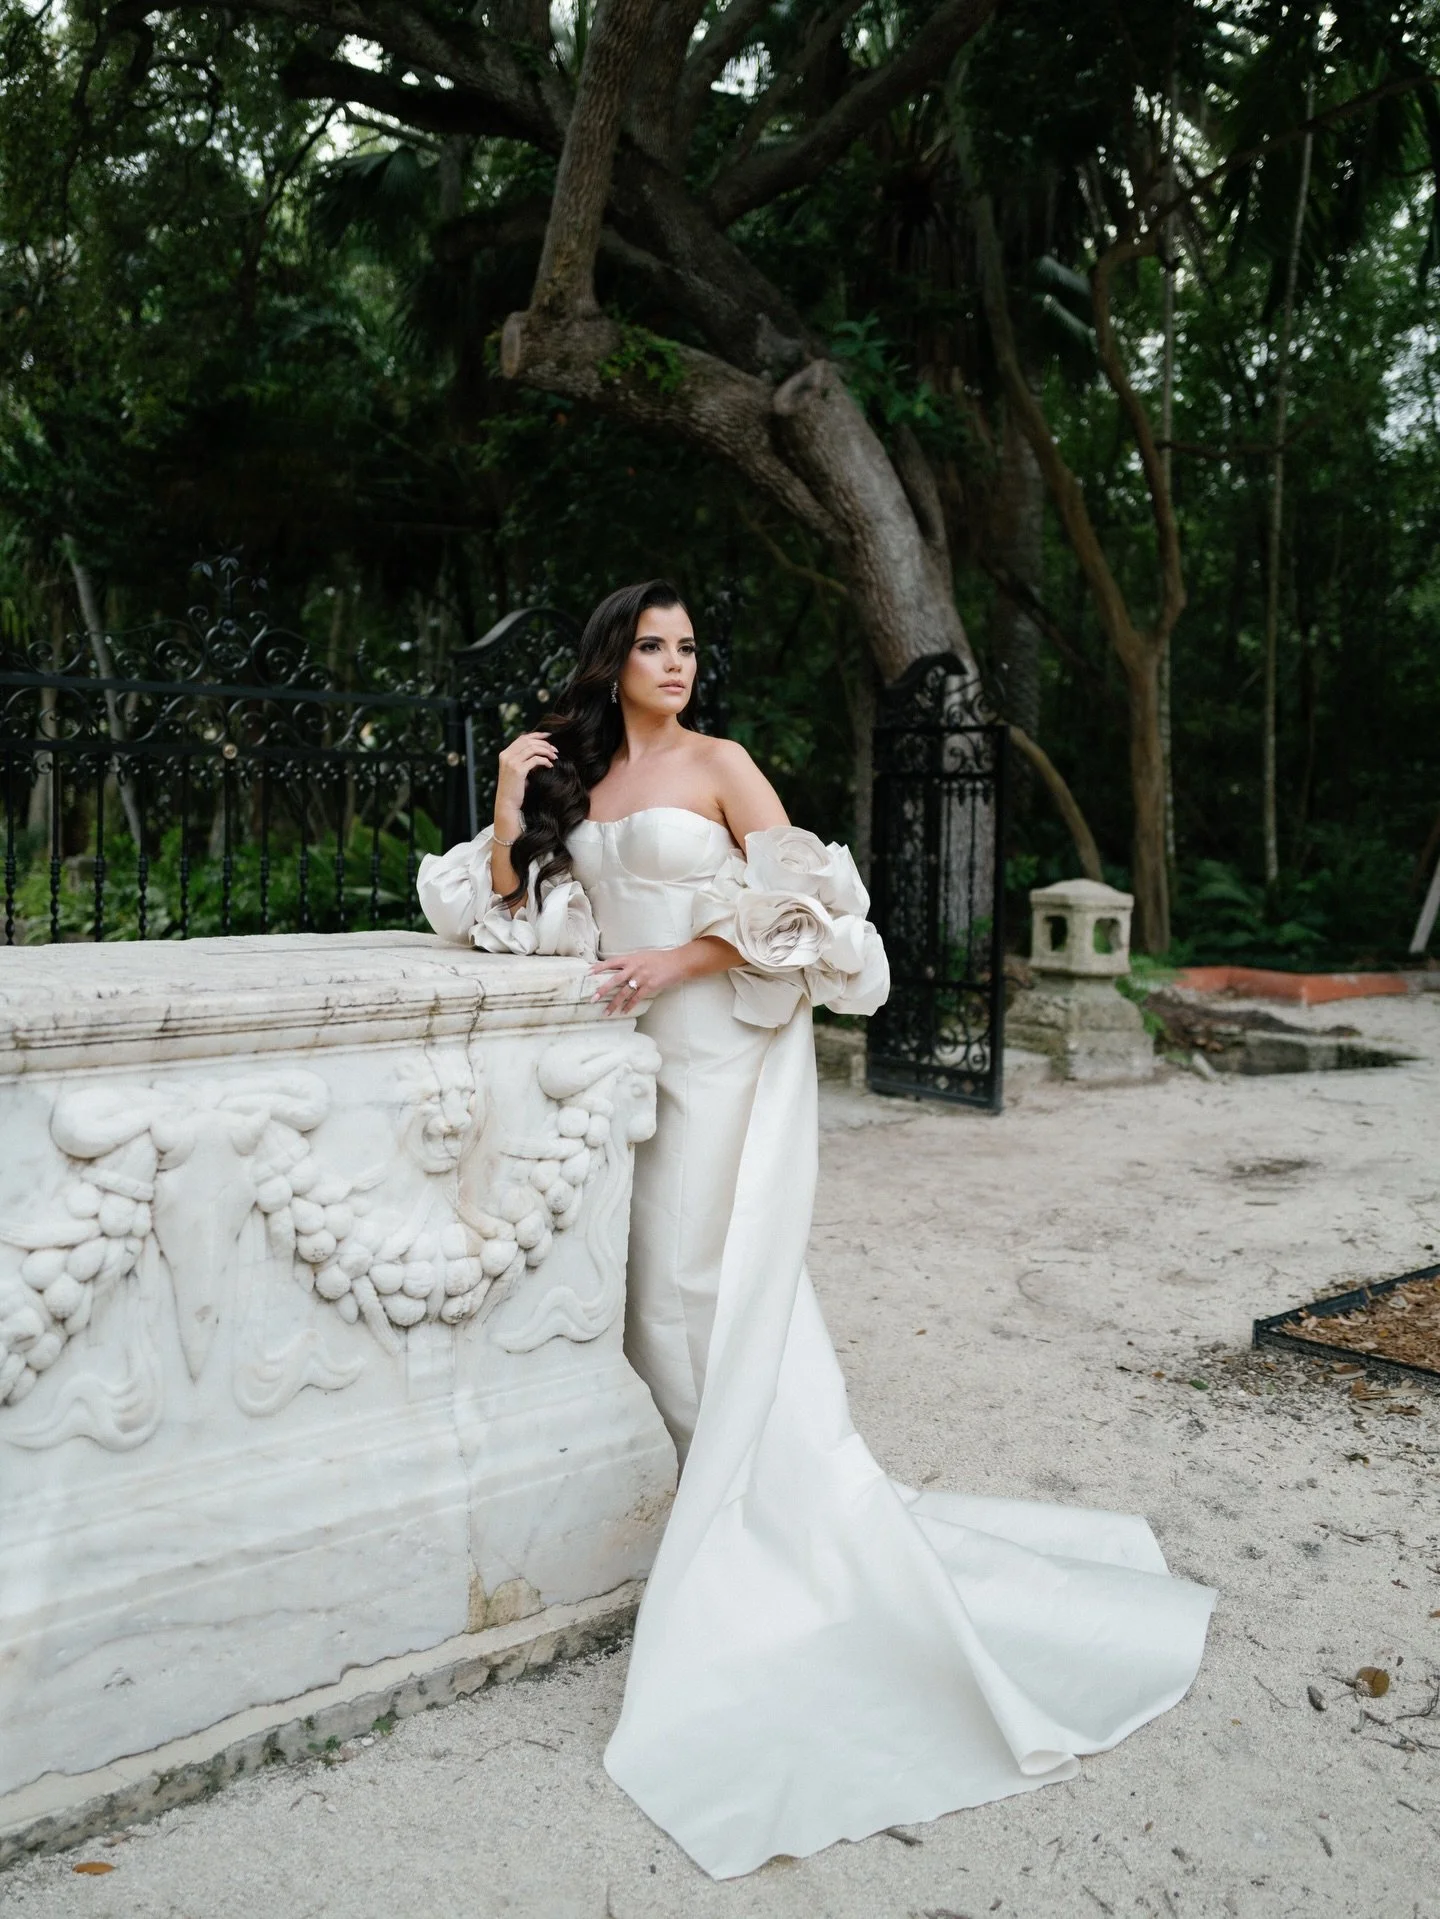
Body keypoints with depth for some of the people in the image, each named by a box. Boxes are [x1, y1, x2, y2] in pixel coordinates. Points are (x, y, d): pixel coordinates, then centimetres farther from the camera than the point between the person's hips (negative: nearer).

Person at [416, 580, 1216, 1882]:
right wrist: (513, 796, -1)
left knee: (719, 1286, -9)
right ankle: (733, 1497, 15)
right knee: (659, 1289, 4)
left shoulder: (720, 764, 1)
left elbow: (793, 905, -7)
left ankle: (774, 1523, 0)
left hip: (730, 1048, -5)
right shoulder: (577, 775, 15)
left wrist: (682, 958, -14)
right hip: (639, 1052, 5)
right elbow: (505, 904, 11)